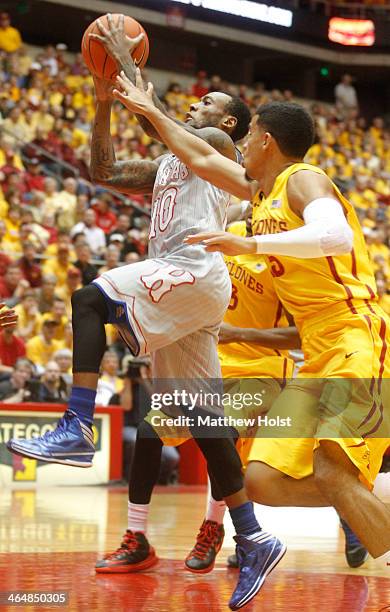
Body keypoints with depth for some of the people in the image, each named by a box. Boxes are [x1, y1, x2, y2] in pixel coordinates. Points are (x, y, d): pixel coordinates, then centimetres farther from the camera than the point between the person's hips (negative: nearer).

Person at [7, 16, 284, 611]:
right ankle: (253, 541, 6)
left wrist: (124, 57, -2)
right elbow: (105, 170, 25)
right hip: (178, 290, 9)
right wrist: (103, 100, 18)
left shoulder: (219, 145, 4)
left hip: (195, 272, -9)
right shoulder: (169, 165, 29)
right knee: (199, 417, 5)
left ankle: (77, 429, -28)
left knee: (91, 298, -22)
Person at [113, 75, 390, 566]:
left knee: (330, 472, -25)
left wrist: (250, 244, -34)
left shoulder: (302, 180, -6)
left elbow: (335, 234, -27)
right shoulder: (263, 190, 21)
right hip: (318, 358, 9)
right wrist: (148, 111, 40)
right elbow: (202, 160, 35)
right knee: (264, 482, -2)